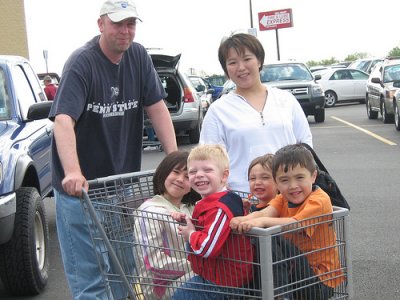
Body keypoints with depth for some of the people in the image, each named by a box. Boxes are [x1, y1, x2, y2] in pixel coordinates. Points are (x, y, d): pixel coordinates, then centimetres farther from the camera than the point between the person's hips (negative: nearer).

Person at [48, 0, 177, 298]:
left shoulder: (139, 56, 1)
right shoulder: (82, 62, -15)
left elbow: (157, 108, 1)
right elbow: (63, 119, -27)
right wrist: (72, 172, -42)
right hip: (80, 187, -5)